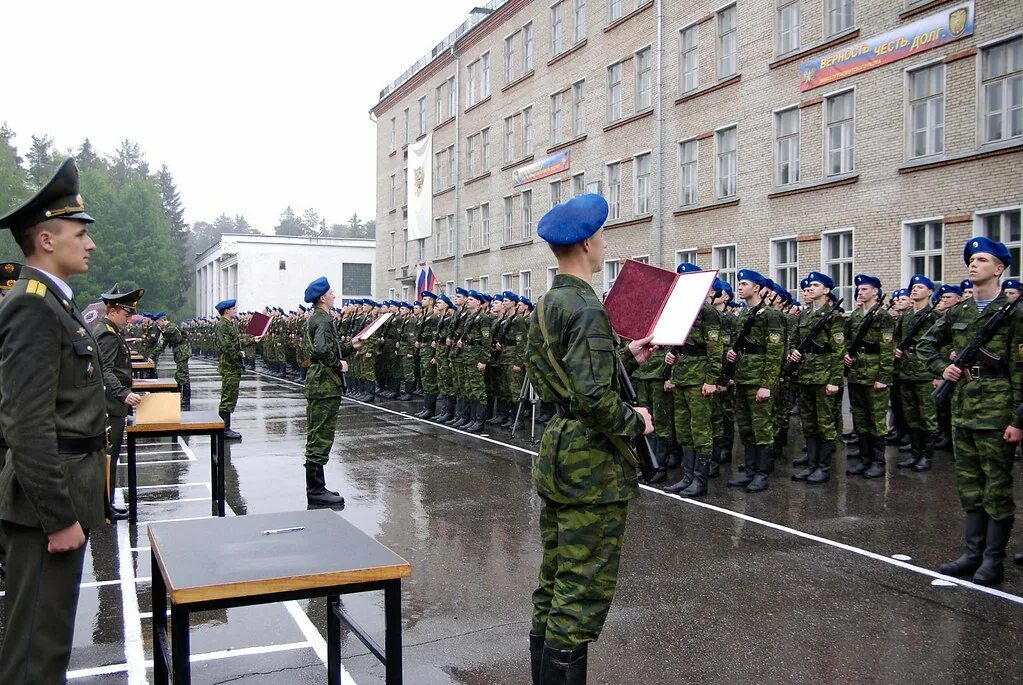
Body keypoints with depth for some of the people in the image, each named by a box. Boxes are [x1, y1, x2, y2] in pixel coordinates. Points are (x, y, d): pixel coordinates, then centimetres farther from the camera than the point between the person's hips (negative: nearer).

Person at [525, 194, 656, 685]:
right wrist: (635, 422, -9)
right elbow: (594, 396, -26)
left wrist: (626, 357, 17)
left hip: (556, 452, 10)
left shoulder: (547, 305, 10)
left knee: (555, 586, 18)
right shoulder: (587, 309, -19)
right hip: (592, 464, -10)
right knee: (585, 592, 0)